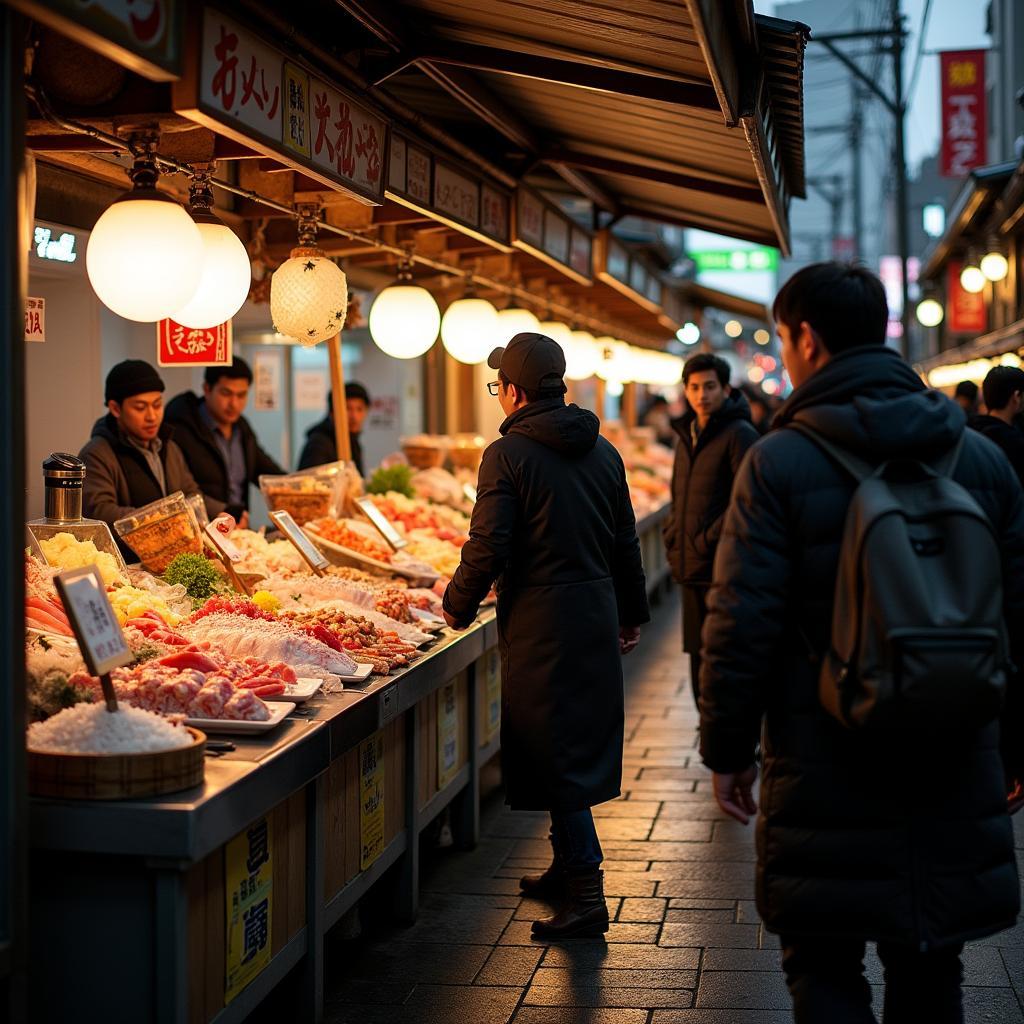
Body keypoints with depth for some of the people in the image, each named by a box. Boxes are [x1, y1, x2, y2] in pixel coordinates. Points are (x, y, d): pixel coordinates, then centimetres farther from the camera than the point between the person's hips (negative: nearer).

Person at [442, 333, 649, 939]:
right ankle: (567, 868, 30)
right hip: (598, 616, 7)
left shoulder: (508, 455, -11)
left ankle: (587, 896, -5)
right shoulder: (603, 451, 9)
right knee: (583, 746, 18)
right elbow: (626, 542, 13)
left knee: (555, 755, -3)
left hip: (541, 622, -7)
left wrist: (458, 606, 1)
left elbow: (489, 548, -15)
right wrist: (632, 613, 23)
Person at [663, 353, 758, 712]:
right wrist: (672, 536, 10)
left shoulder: (739, 434, -9)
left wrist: (711, 539, -18)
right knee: (699, 655, 13)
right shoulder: (687, 436, 15)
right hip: (691, 570, 8)